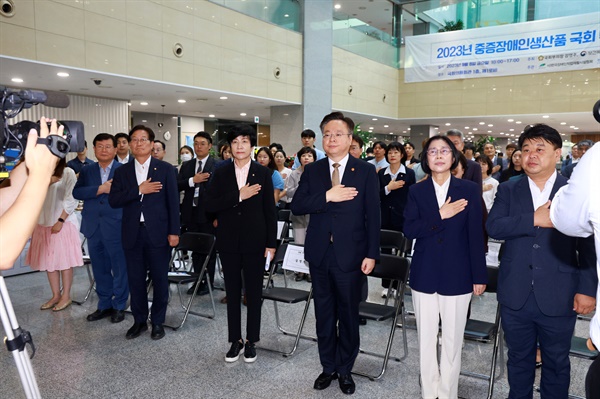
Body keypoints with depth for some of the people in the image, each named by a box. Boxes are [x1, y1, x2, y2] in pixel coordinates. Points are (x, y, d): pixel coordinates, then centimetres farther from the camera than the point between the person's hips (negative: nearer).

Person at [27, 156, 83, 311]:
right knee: (49, 260, 7)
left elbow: (71, 199, -10)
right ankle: (56, 295, 16)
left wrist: (60, 221, -14)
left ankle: (66, 296, 7)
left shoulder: (68, 173, -4)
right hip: (44, 223, 5)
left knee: (64, 260, -1)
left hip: (63, 222, -5)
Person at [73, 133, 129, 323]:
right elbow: (76, 192, -5)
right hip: (93, 228, 4)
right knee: (100, 269, 13)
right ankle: (104, 305, 27)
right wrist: (100, 189, -14)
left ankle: (119, 306, 19)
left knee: (120, 268, 4)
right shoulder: (86, 171, 10)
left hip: (116, 227, -4)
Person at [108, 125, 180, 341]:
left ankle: (158, 321, 22)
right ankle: (139, 321, 26)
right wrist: (139, 190, -15)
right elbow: (113, 200, -3)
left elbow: (173, 202, -2)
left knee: (159, 279, 6)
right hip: (132, 234, 3)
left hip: (158, 233, -2)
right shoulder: (122, 171, 8)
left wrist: (174, 232, -7)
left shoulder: (166, 169, 0)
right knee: (135, 280, 9)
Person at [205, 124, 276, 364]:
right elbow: (210, 205, -6)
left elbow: (269, 210, -1)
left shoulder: (263, 173, 0)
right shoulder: (221, 174, 3)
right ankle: (235, 340, 24)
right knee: (232, 293, 10)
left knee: (254, 293, 7)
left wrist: (271, 243, -4)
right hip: (228, 242, 2)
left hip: (254, 241, -1)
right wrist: (238, 196, -17)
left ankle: (251, 341, 22)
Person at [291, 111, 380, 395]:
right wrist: (327, 196, -19)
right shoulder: (312, 171, 5)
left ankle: (345, 370, 28)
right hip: (319, 254, 3)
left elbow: (372, 216, -4)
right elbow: (296, 206, -5)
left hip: (351, 255, -2)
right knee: (324, 314, 14)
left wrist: (371, 254, -9)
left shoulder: (366, 171, -2)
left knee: (348, 315, 10)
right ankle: (328, 367, 31)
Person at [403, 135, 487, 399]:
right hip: (424, 275, 2)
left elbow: (475, 235, -1)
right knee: (426, 338, 11)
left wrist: (479, 276, -1)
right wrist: (440, 215, -17)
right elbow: (409, 230, -7)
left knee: (452, 340, 7)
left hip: (457, 276, -1)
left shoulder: (470, 190, -1)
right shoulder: (417, 191, 4)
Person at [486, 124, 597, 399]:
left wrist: (587, 289, -7)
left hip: (558, 298, -1)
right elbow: (493, 227, -11)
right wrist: (534, 219, -20)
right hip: (515, 297, 2)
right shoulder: (508, 190, 4)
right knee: (519, 360, 17)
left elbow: (588, 246, -2)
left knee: (556, 363, 14)